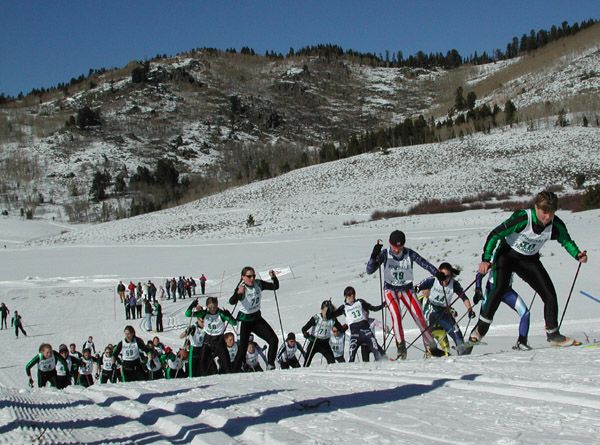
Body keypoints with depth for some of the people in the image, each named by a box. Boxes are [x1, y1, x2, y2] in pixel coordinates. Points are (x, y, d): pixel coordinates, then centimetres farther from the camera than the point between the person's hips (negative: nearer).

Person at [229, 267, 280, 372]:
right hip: (245, 321, -5)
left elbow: (275, 287, 0)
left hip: (257, 318, 5)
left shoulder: (259, 284, -6)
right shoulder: (241, 288, -21)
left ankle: (270, 365, 5)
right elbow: (232, 301, -37)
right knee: (243, 348, -5)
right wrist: (238, 293, -58)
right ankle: (235, 371, 7)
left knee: (274, 340, -6)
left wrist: (273, 277, -20)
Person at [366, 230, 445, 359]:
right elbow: (369, 270, -18)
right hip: (390, 289, -1)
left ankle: (430, 346, 0)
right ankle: (401, 347, -17)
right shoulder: (385, 253, -15)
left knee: (419, 316, -10)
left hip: (407, 289, 1)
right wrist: (374, 256, -35)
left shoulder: (409, 254, -14)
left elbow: (425, 264, -17)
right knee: (396, 314, -24)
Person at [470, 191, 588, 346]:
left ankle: (553, 334, 14)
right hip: (507, 255, -4)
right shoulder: (522, 218, -30)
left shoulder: (556, 225, -17)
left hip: (529, 260, 4)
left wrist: (577, 255, -13)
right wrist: (485, 259, -33)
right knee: (499, 288, -27)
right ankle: (481, 328, -13)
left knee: (550, 295, -4)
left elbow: (566, 241, 6)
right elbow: (495, 234, -25)